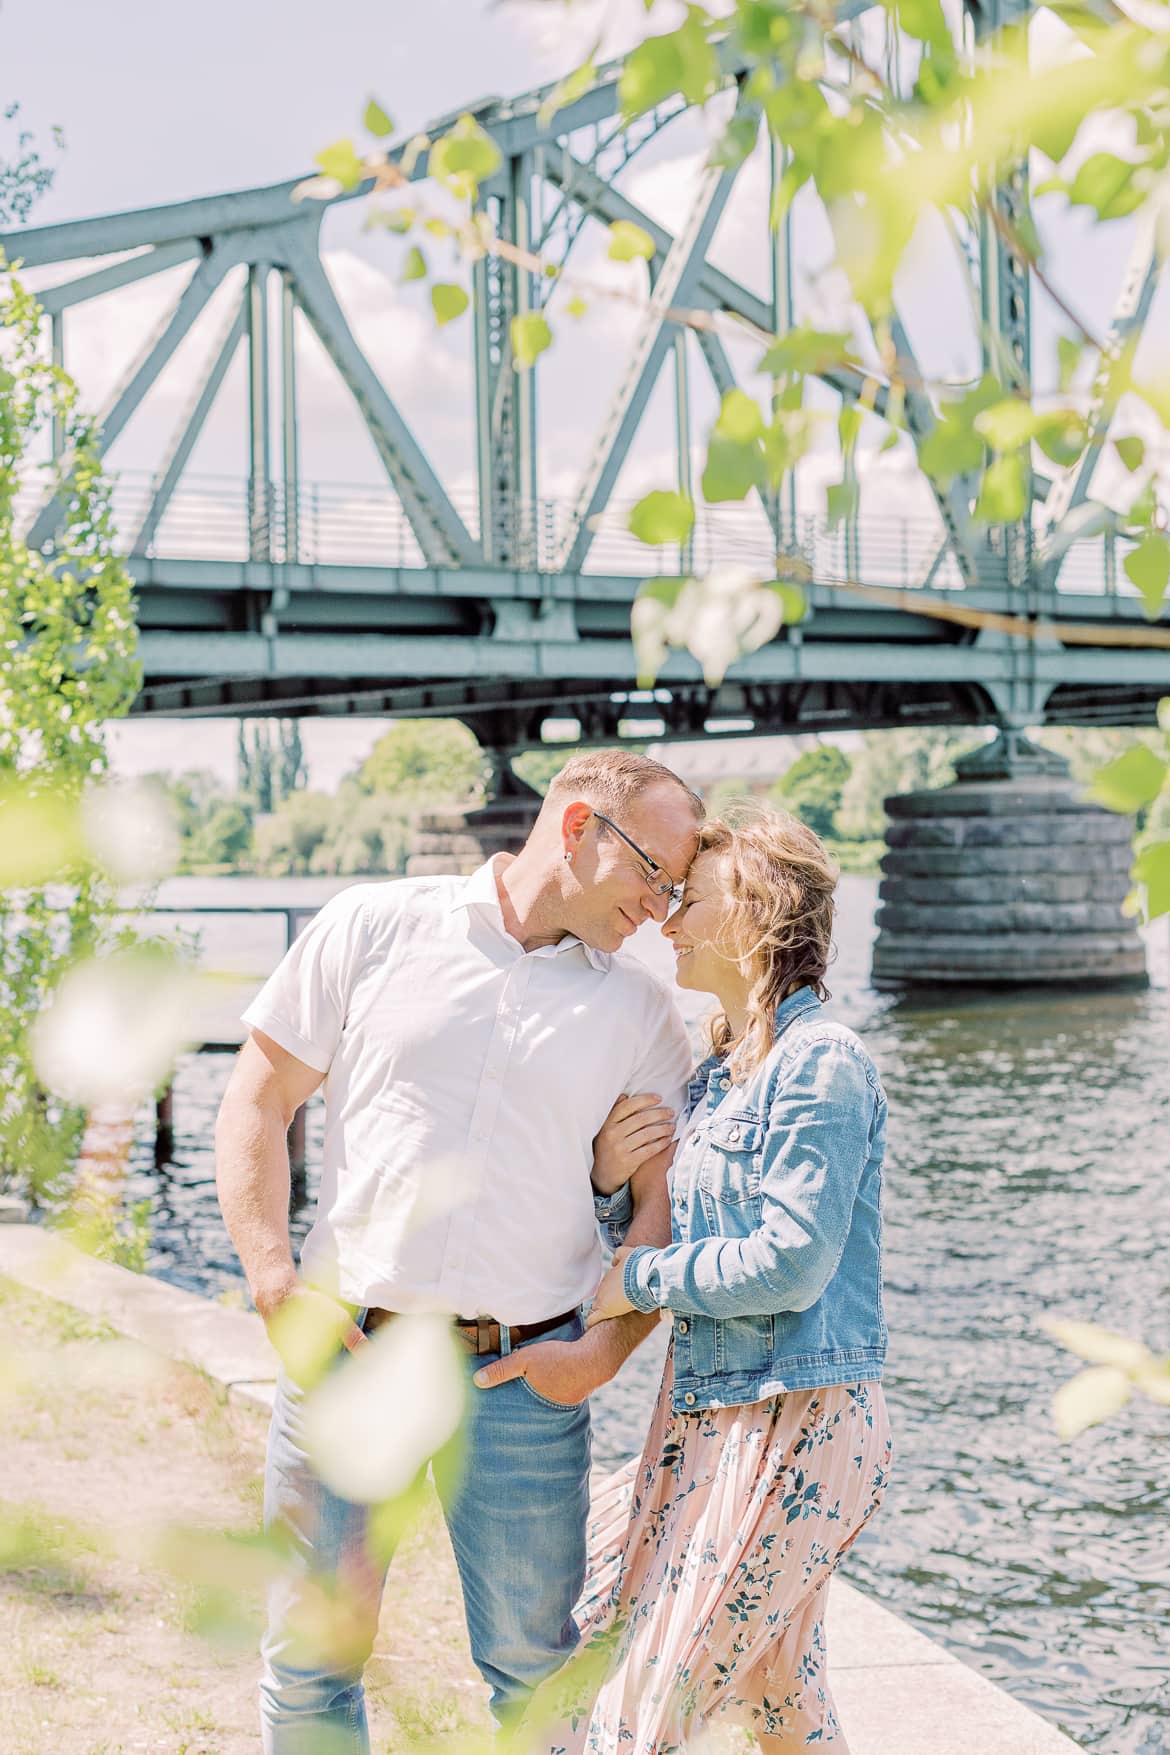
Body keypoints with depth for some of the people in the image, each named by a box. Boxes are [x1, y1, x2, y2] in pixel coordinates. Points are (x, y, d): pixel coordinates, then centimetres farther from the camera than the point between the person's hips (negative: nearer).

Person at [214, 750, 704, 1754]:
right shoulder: (376, 929, 3)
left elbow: (662, 1202, 8)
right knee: (311, 1655, 7)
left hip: (522, 1377, 1)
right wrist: (274, 1279, -7)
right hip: (343, 1353, -1)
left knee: (533, 1669, 7)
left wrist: (606, 1351, -6)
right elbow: (258, 1104, 4)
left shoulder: (640, 1012, 8)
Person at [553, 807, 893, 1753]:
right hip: (710, 1415, 8)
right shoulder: (718, 1072, 14)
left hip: (796, 1424, -8)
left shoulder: (822, 1063, -14)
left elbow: (790, 1264, -20)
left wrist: (636, 1280, -9)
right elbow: (644, 1239, 17)